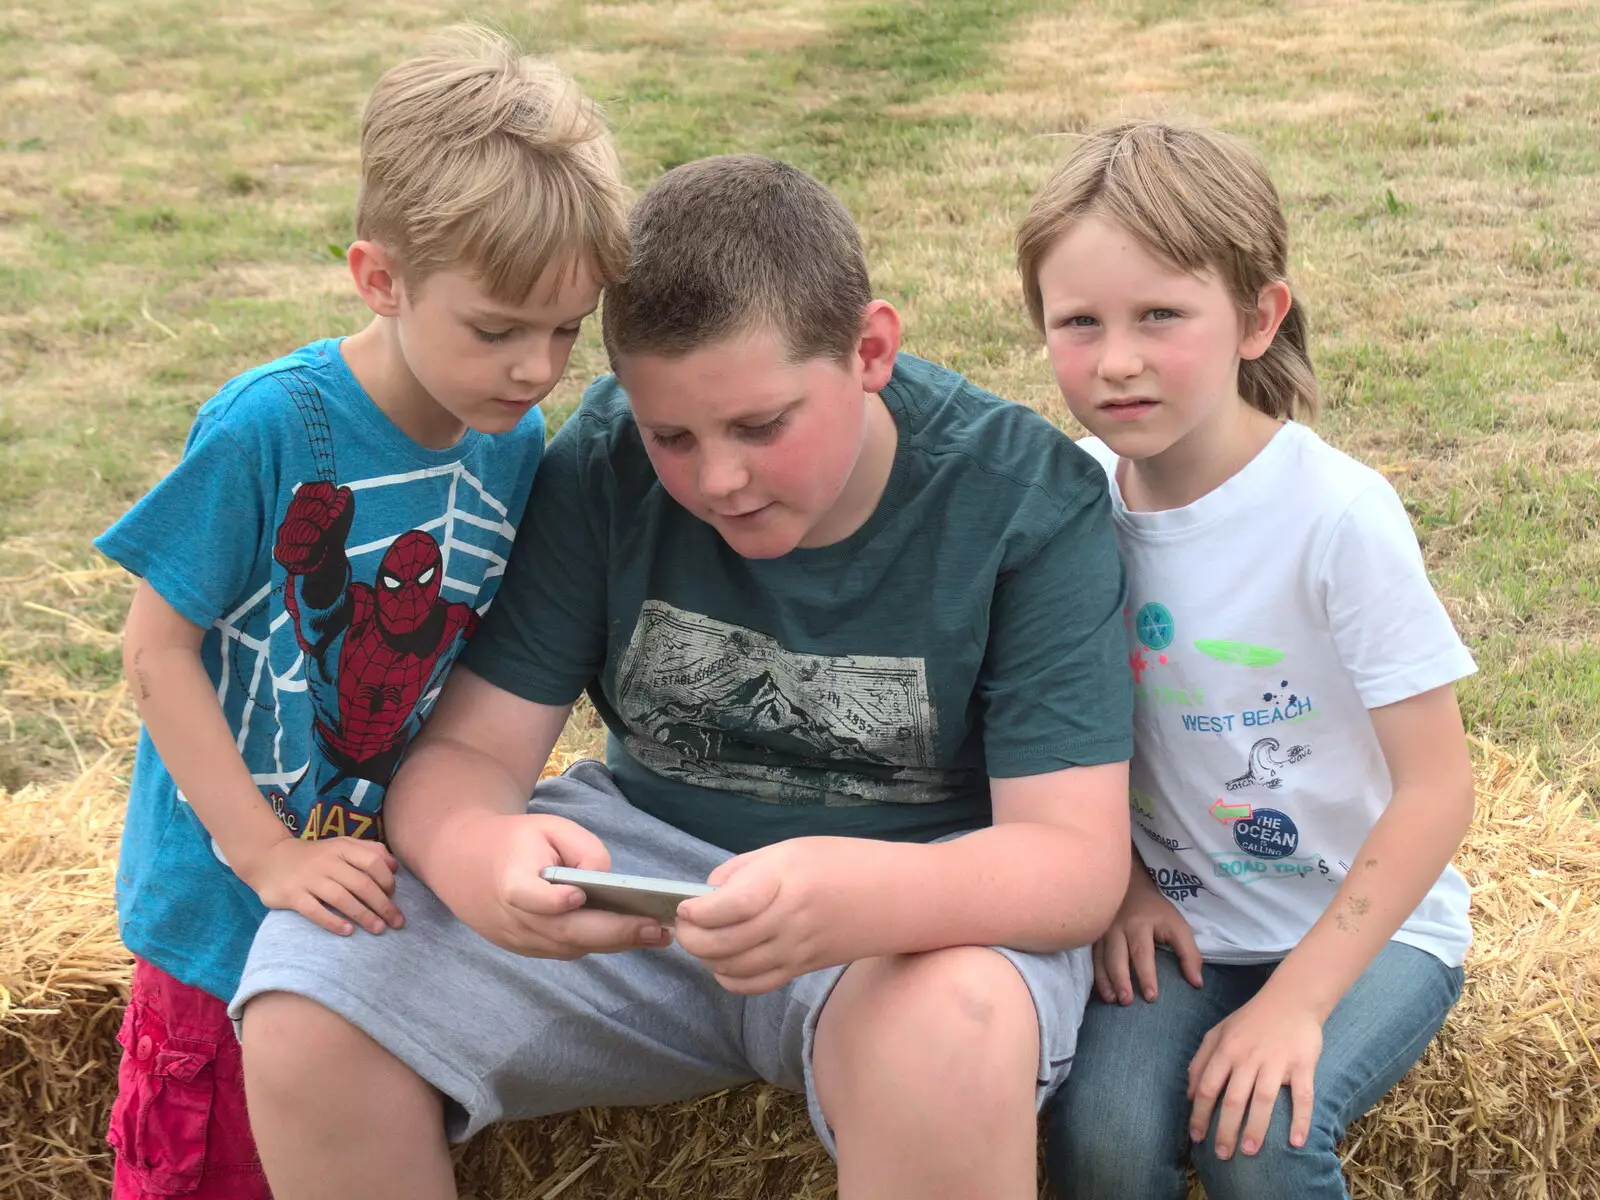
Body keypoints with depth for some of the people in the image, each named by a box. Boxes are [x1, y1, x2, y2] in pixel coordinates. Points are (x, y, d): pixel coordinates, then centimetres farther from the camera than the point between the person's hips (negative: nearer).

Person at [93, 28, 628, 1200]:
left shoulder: (517, 440, -6)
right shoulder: (270, 427, -22)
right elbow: (158, 650, -15)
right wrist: (270, 856, -18)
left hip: (386, 890, 4)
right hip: (230, 898, -4)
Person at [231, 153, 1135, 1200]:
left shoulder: (1027, 497, -16)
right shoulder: (604, 466, -8)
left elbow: (1079, 858, -21)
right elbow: (463, 752, -8)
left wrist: (853, 899, -43)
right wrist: (475, 855, -35)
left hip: (930, 891, -3)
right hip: (651, 852, 3)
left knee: (950, 1036, -40)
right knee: (309, 993, -18)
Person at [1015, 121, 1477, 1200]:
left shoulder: (1336, 514, -20)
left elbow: (1436, 789, -16)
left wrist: (1297, 999, -20)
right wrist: (1118, 878, -6)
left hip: (1367, 923, -3)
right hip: (1176, 920, 3)